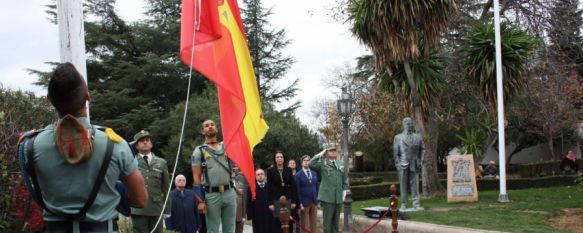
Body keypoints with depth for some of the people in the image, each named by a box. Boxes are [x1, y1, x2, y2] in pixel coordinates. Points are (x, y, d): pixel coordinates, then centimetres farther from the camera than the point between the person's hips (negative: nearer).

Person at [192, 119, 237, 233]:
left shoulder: (227, 146, 13)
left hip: (229, 193, 3)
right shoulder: (199, 151, 2)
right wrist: (200, 201, -9)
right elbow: (196, 177, -1)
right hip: (211, 195, -3)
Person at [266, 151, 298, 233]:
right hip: (276, 199, -2)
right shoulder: (270, 171, 0)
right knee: (278, 222, -3)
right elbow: (269, 187, -3)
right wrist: (270, 203, -9)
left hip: (288, 198, 2)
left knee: (289, 221, -1)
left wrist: (294, 201, 0)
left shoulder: (288, 170, 7)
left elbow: (293, 186, 6)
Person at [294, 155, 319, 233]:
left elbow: (317, 188, 13)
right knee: (304, 226, 1)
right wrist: (300, 203, -14)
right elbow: (297, 191, -8)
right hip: (304, 203, -5)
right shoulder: (298, 175, -5)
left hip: (314, 202, 5)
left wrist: (318, 201, 8)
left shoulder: (314, 173, 10)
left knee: (314, 225, 6)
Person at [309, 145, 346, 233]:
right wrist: (320, 155, -16)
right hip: (327, 197, -5)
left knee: (335, 222, 13)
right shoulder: (322, 164, -4)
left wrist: (344, 190, 12)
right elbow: (311, 164, -23)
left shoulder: (341, 164, 14)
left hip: (339, 197, 5)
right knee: (327, 222, -3)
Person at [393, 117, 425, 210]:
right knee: (403, 186, 3)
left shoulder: (417, 137, 9)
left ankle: (416, 204, 0)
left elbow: (422, 149, 11)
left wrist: (421, 161, 2)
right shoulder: (398, 137, 4)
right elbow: (395, 152, 3)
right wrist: (398, 164, -4)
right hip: (403, 166, -1)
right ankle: (403, 204, 9)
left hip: (414, 166, 1)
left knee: (415, 185, -2)